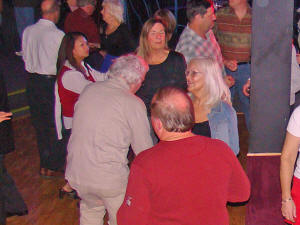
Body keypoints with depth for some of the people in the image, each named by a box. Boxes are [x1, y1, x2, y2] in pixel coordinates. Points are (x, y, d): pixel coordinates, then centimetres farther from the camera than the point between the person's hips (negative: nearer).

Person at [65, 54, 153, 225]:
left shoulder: (89, 90, 4)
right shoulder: (134, 104, -12)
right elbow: (144, 150, -9)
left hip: (75, 174, 5)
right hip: (110, 179, -5)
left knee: (91, 211, 31)